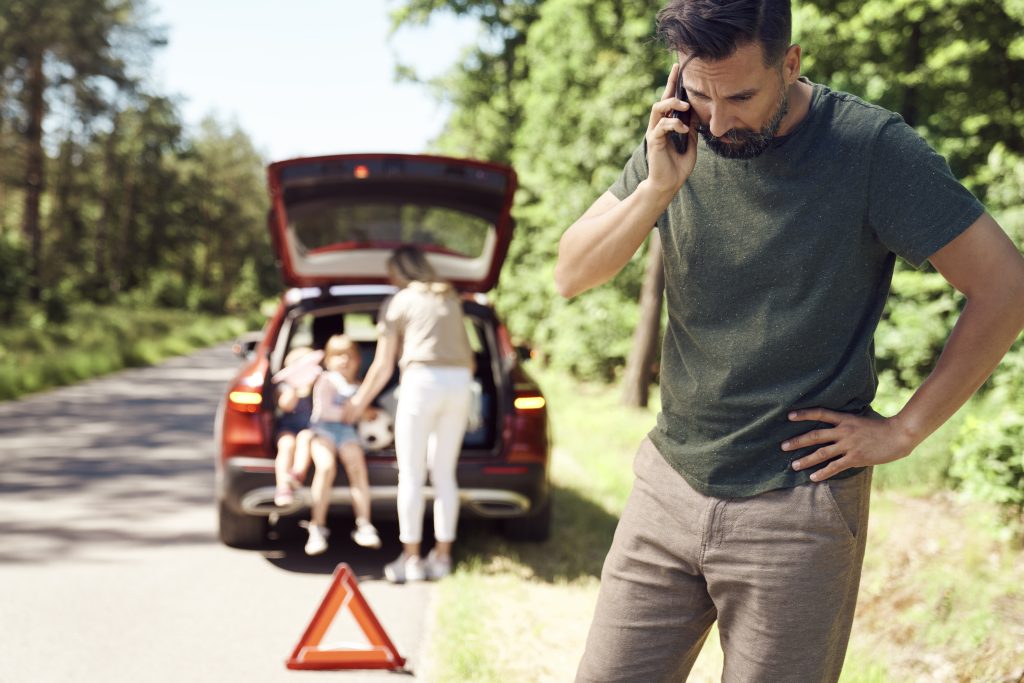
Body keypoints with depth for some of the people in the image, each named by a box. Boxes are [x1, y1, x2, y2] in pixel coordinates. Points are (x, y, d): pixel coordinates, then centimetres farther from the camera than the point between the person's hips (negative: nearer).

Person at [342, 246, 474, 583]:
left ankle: (411, 558, 1)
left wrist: (359, 402, 20)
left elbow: (382, 367, 7)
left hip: (422, 381, -5)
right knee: (444, 474, 10)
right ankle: (442, 556, 11)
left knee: (411, 475, 1)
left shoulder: (397, 303, 7)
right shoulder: (451, 299, 20)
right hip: (459, 381, 5)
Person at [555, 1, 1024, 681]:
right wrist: (656, 190, -18)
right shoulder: (677, 139, 1)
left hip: (798, 506, -4)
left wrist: (903, 431, -10)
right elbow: (571, 275, -1)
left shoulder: (870, 146, -13)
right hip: (670, 484, 4)